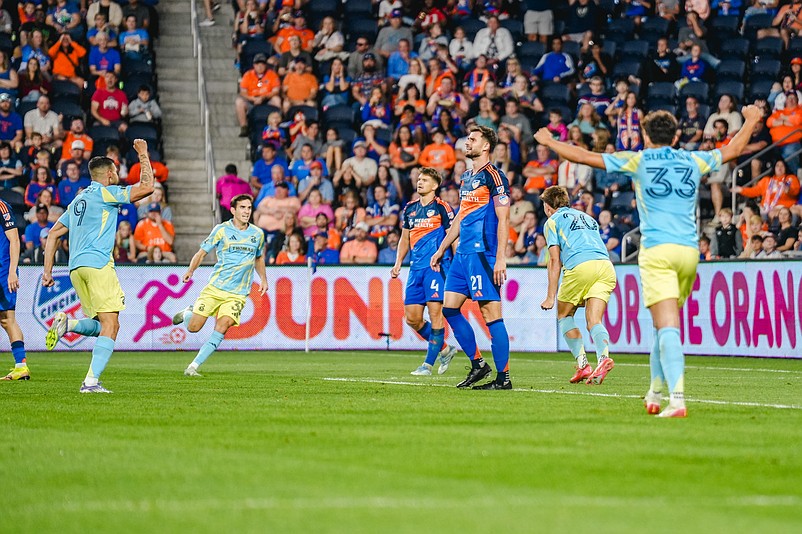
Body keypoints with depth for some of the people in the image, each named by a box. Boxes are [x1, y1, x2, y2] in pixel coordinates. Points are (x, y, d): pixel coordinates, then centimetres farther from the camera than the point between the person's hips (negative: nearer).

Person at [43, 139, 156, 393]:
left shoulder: (78, 200, 23)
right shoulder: (106, 192, 0)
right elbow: (146, 187, -6)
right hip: (97, 265, -8)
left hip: (76, 268, 8)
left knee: (103, 325, 14)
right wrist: (143, 155, 6)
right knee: (110, 326, -11)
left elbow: (53, 234, 23)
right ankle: (91, 381, -22)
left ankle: (67, 324, -11)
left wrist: (47, 271, 21)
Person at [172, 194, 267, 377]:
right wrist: (190, 270, -14)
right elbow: (202, 252, 3)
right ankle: (187, 313, 33)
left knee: (222, 327, -20)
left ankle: (193, 366, -15)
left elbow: (259, 258, 28)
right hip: (215, 287, -1)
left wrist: (263, 279, 16)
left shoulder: (258, 234, 9)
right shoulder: (222, 230, -1)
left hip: (238, 293, 1)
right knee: (193, 327, -5)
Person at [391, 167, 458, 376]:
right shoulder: (410, 208, 15)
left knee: (435, 313, -10)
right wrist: (398, 263, 12)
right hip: (416, 268, 7)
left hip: (437, 266, -7)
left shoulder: (441, 208, -2)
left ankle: (428, 364, -6)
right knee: (412, 318, 4)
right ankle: (444, 349, 21)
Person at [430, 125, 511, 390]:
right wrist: (441, 250, 26)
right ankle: (477, 363, 14)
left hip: (483, 254, -10)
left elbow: (503, 219, -14)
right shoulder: (466, 177, 19)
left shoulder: (493, 176, -8)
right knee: (449, 308, 7)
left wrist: (500, 258, -20)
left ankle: (503, 376, -6)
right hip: (463, 254, 10)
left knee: (491, 313, -9)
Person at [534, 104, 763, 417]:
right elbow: (733, 150, 31)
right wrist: (751, 121, 49)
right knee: (665, 325, 19)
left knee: (668, 326, -14)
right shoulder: (694, 162, 14)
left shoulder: (639, 161, 4)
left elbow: (585, 157, 6)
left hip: (657, 250, -4)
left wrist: (549, 142, 21)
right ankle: (655, 394, 25)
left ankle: (677, 400, -27)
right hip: (689, 250, 4)